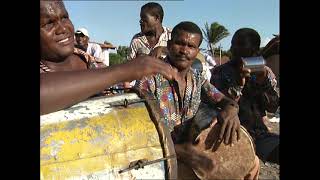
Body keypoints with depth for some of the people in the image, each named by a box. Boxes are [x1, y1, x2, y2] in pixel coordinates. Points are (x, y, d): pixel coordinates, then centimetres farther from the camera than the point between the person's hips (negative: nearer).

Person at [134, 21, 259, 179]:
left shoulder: (197, 79, 2)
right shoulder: (150, 79, -17)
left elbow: (225, 100, 4)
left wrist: (231, 109, -23)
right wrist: (176, 150, -36)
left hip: (192, 148, 6)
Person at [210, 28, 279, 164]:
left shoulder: (265, 72, 7)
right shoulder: (220, 73, -4)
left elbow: (273, 107, 2)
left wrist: (263, 82, -14)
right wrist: (237, 84, -25)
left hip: (259, 132, 5)